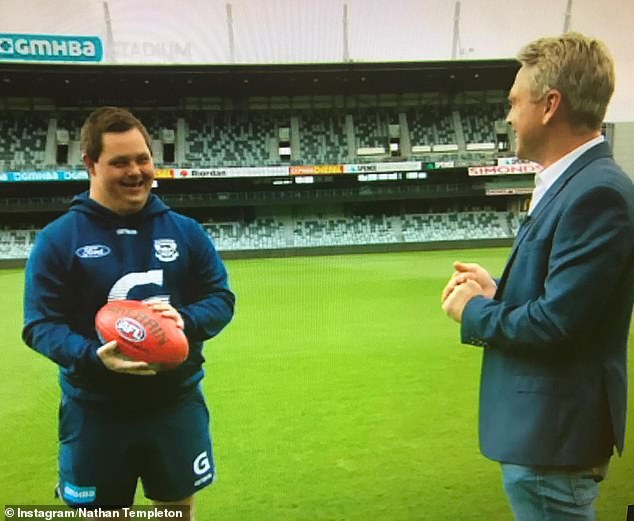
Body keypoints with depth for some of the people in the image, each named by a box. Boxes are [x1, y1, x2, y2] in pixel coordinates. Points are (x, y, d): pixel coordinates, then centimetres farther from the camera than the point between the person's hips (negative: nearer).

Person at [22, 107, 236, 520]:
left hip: (178, 403, 2)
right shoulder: (58, 239, -8)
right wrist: (94, 356, -28)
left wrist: (184, 320, -21)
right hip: (95, 411, -1)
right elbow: (41, 324, -10)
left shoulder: (186, 231, -1)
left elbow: (221, 298, 1)